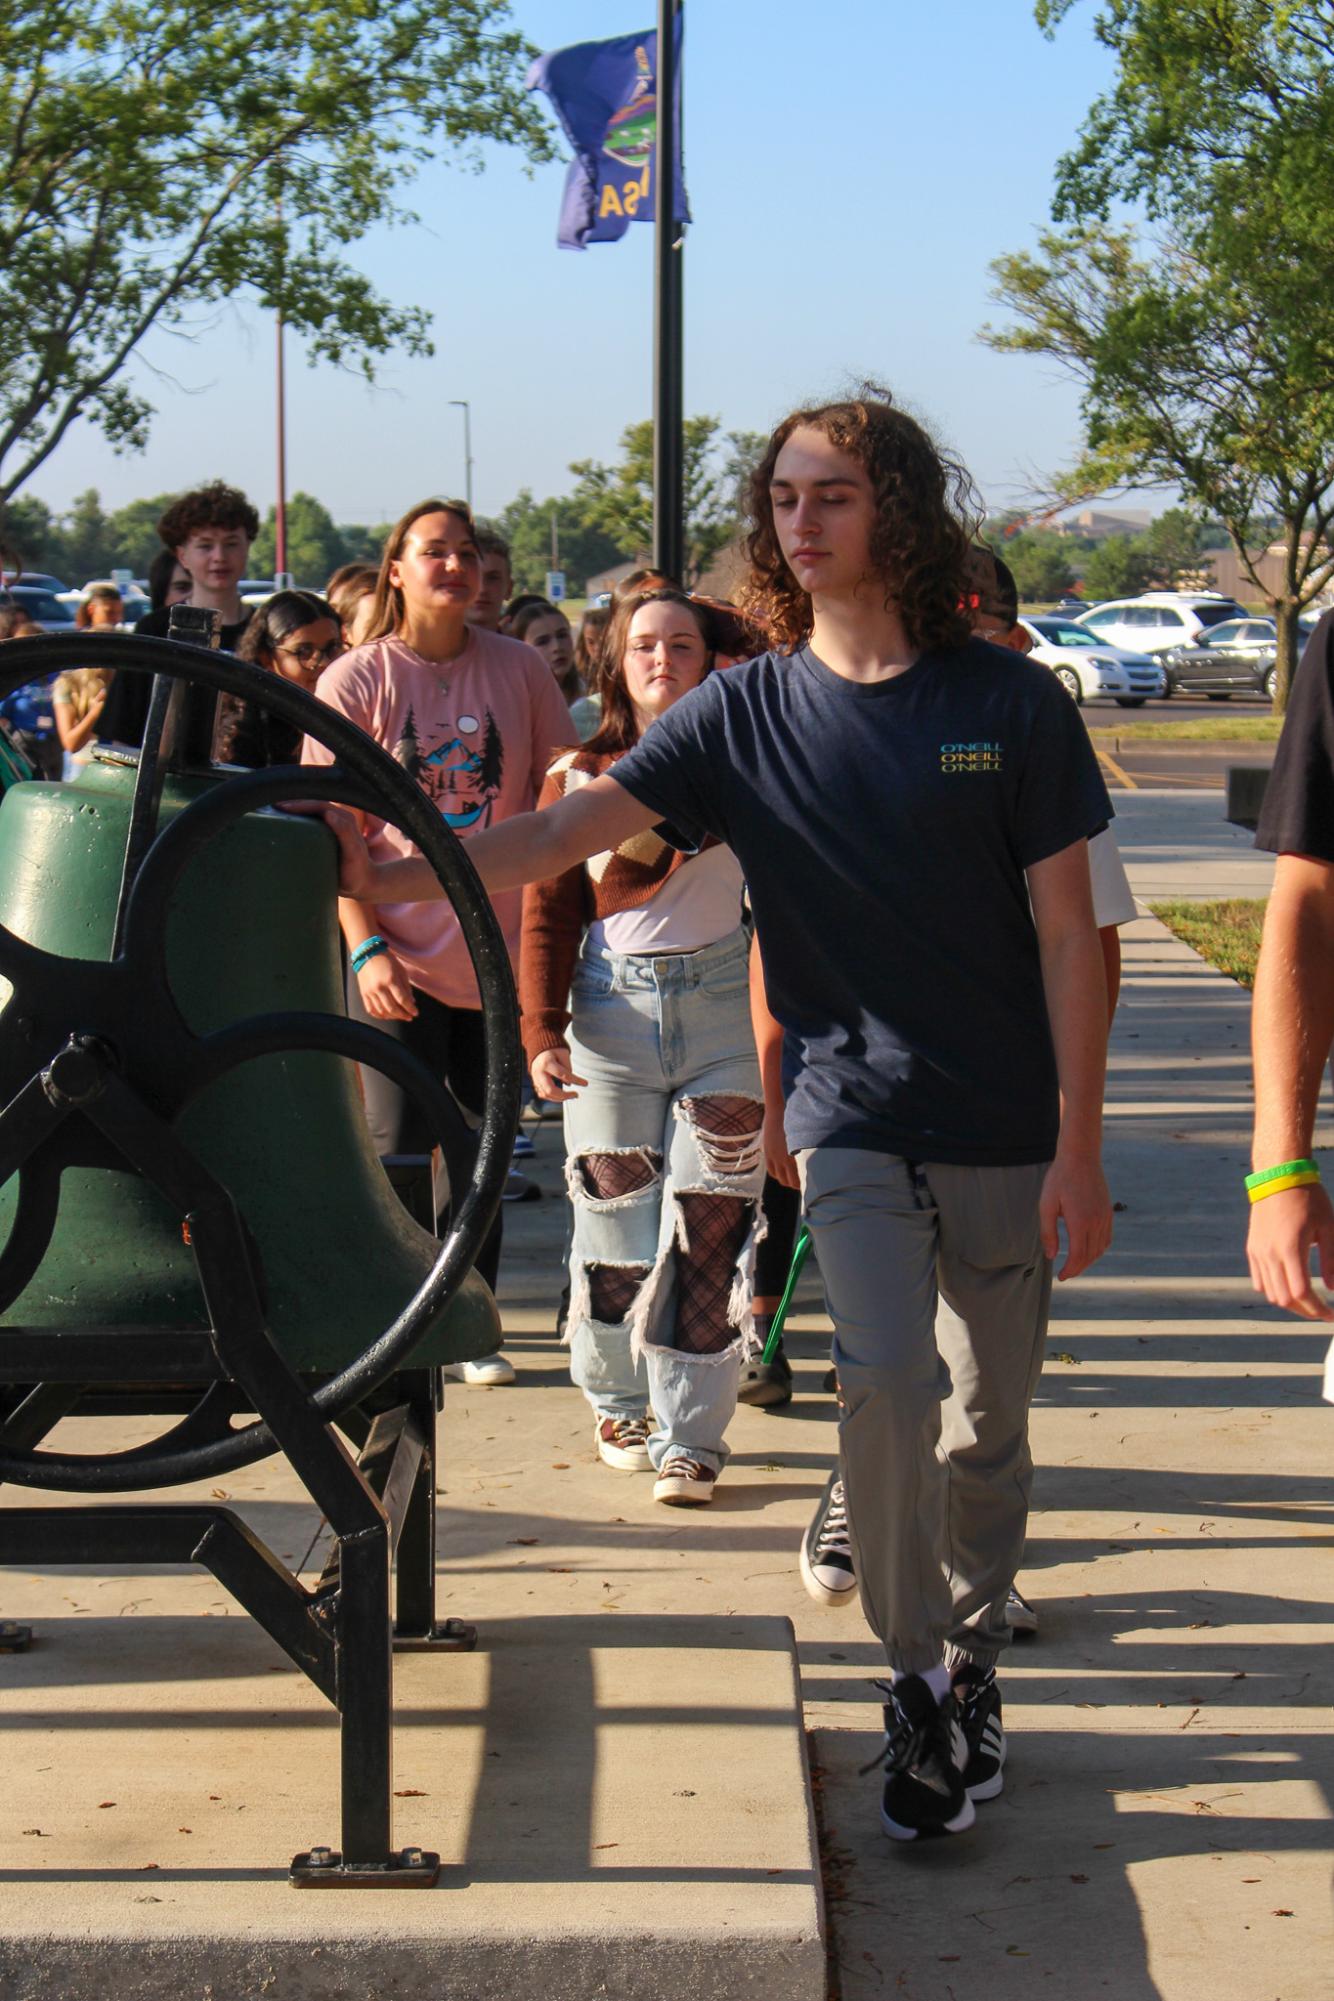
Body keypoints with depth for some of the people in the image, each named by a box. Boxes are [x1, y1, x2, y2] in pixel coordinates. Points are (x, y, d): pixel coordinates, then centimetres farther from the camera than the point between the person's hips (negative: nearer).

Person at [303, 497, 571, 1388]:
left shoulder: (519, 670, 2)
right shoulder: (354, 681, -3)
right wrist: (365, 947, -13)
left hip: (499, 950, 2)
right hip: (399, 955, -2)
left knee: (481, 1150, 10)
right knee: (398, 1151, 0)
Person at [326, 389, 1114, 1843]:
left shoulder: (1011, 705, -4)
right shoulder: (744, 713, 0)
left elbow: (1065, 935, -3)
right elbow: (566, 830, -9)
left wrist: (1078, 1147, -6)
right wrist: (393, 878, -24)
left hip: (1008, 1131, 0)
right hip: (852, 1118, 0)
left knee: (987, 1423, 9)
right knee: (886, 1378, -19)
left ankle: (972, 1664, 30)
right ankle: (915, 1680, -2)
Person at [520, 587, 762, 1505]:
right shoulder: (576, 776, 6)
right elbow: (548, 914, 4)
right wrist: (542, 1032, -6)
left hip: (721, 1007, 0)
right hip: (613, 1010, 1)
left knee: (707, 1226, -4)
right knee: (616, 1222, 4)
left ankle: (689, 1440, 3)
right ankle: (617, 1403, 26)